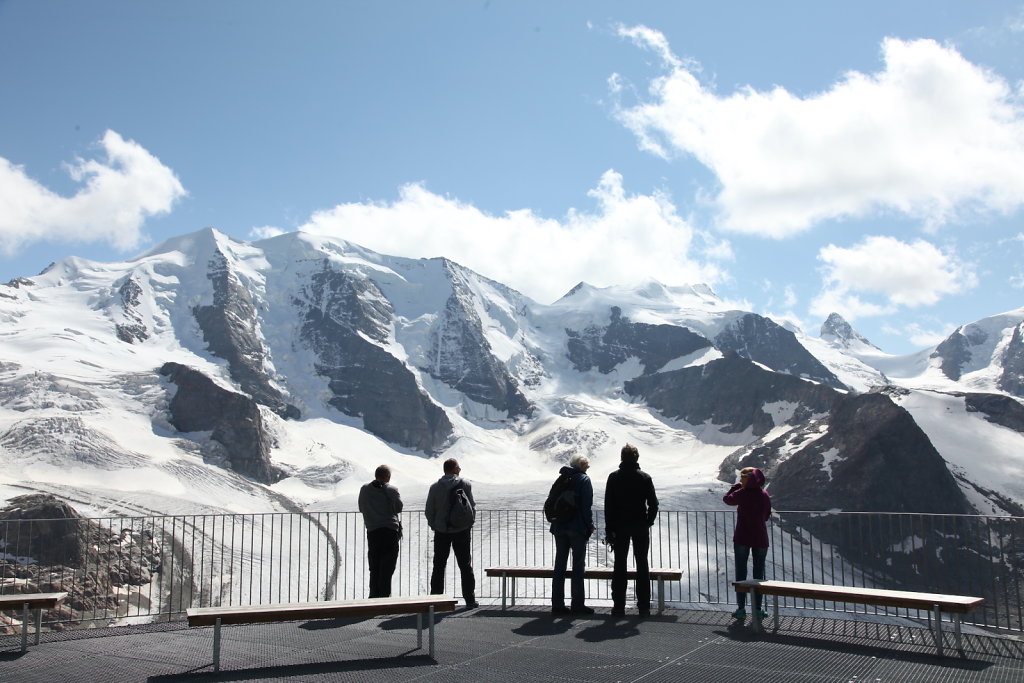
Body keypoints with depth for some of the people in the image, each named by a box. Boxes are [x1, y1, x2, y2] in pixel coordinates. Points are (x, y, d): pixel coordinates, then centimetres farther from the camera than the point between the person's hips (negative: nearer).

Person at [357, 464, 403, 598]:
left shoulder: (364, 489, 6)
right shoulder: (391, 490, -6)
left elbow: (361, 509, 14)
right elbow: (398, 507, -8)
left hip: (372, 531, 3)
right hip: (390, 531, -3)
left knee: (374, 568, 12)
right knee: (387, 567, 1)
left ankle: (374, 596, 12)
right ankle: (384, 595, -3)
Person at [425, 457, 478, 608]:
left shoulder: (435, 487, -2)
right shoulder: (465, 485, -5)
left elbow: (429, 511, -1)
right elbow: (472, 507, -2)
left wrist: (435, 526, 12)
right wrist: (469, 525, 10)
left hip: (441, 532, 1)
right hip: (462, 531, -1)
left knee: (439, 566, 9)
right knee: (465, 566, 7)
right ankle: (470, 599, 7)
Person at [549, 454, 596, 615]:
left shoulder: (561, 479, 13)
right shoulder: (584, 480, -5)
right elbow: (587, 506, -11)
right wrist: (590, 525, -2)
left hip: (559, 527, 6)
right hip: (577, 528, -6)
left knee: (559, 565, 8)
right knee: (578, 566, 0)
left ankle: (557, 603, 9)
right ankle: (577, 604, 0)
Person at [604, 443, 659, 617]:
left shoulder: (614, 477, -2)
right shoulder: (645, 478, -2)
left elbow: (608, 505, -3)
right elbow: (653, 504, -3)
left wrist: (609, 529, 0)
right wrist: (648, 522, 9)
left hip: (620, 526, 0)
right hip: (640, 527, 0)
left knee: (619, 565, 4)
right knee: (642, 565, 6)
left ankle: (619, 606, 3)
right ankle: (644, 606, 5)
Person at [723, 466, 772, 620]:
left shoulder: (742, 494, -10)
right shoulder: (765, 495, 2)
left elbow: (727, 499, 6)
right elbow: (767, 516, 12)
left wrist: (736, 486, 13)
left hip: (742, 538, -3)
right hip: (760, 538, 3)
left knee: (741, 573, 5)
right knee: (759, 574, 9)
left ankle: (741, 609, 4)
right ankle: (757, 609, 9)